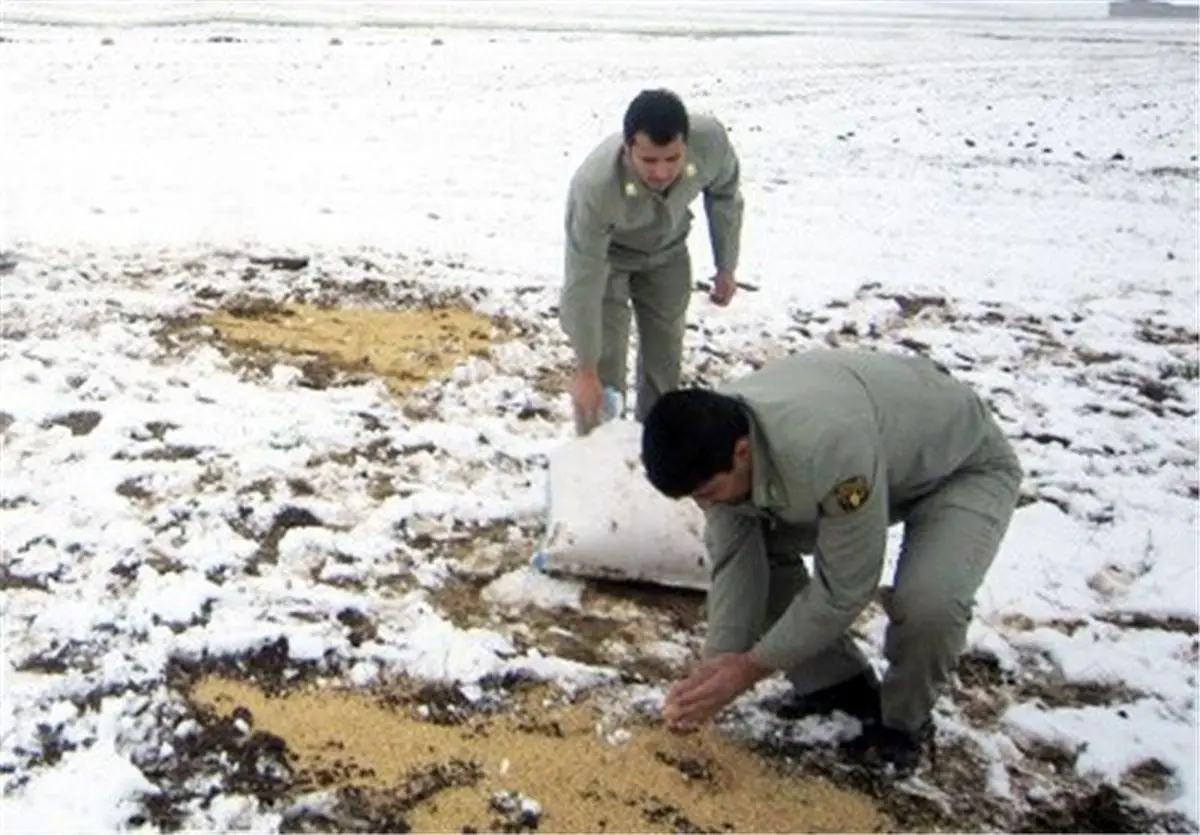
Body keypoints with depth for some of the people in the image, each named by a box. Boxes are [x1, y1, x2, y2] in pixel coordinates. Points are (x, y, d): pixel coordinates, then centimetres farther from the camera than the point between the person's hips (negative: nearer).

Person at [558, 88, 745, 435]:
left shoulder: (711, 139, -35)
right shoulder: (594, 186, -44)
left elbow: (724, 195, -10)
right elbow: (582, 285, -35)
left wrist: (727, 267, 0)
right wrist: (586, 371, -29)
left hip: (666, 252, 4)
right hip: (608, 257, -3)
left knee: (664, 360, 12)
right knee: (604, 368, -9)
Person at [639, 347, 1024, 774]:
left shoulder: (825, 447, -44)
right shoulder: (713, 440, -21)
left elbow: (845, 586, -33)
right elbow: (733, 561, -14)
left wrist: (752, 666, -26)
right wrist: (714, 666, -23)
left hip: (966, 466, -7)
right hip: (883, 453, 7)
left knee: (928, 601, -32)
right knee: (752, 544, -7)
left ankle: (903, 721, -1)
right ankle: (838, 683, 10)